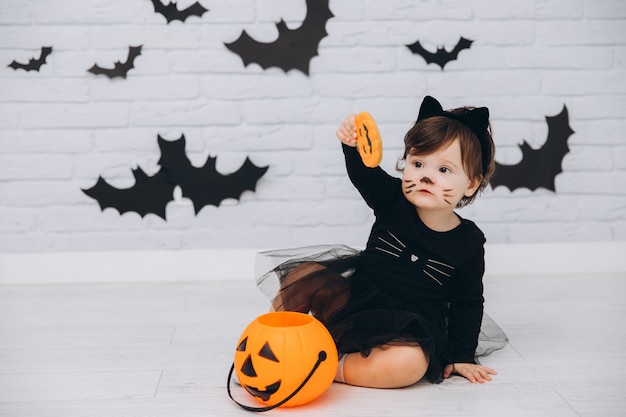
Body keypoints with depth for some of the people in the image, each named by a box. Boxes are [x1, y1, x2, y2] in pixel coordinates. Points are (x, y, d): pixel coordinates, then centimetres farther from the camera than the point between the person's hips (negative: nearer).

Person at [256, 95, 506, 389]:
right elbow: (364, 174, -24)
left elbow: (467, 304, 1)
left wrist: (462, 357, 0)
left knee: (411, 363, -35)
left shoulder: (469, 243, -8)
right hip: (354, 302, 3)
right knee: (305, 274, -17)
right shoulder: (393, 201, -6)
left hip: (406, 330, -2)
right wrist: (353, 145, -46)